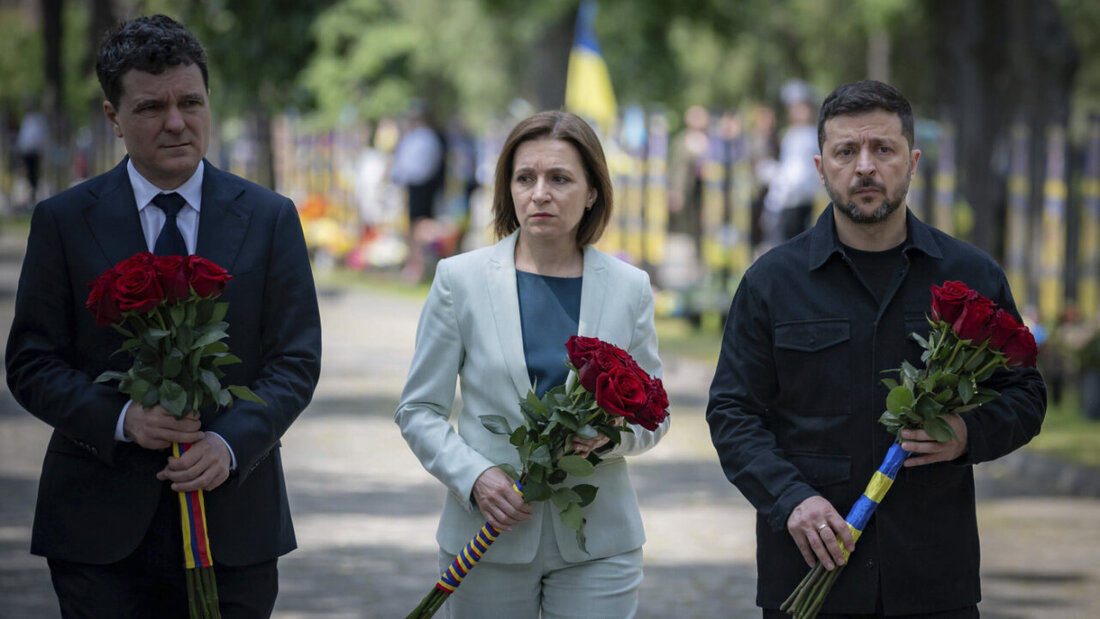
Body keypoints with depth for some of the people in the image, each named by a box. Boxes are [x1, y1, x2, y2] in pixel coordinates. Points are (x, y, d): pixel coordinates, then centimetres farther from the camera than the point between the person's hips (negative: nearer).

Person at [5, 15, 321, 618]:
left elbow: (296, 359, 2)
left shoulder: (270, 218, 6)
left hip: (233, 521, 1)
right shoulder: (62, 222, 3)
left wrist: (231, 443, -16)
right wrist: (122, 420, -16)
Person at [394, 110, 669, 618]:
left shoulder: (629, 287, 4)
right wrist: (473, 476, -14)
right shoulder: (459, 280, 1)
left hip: (596, 542, 1)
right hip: (489, 535, -1)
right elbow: (419, 410, 3)